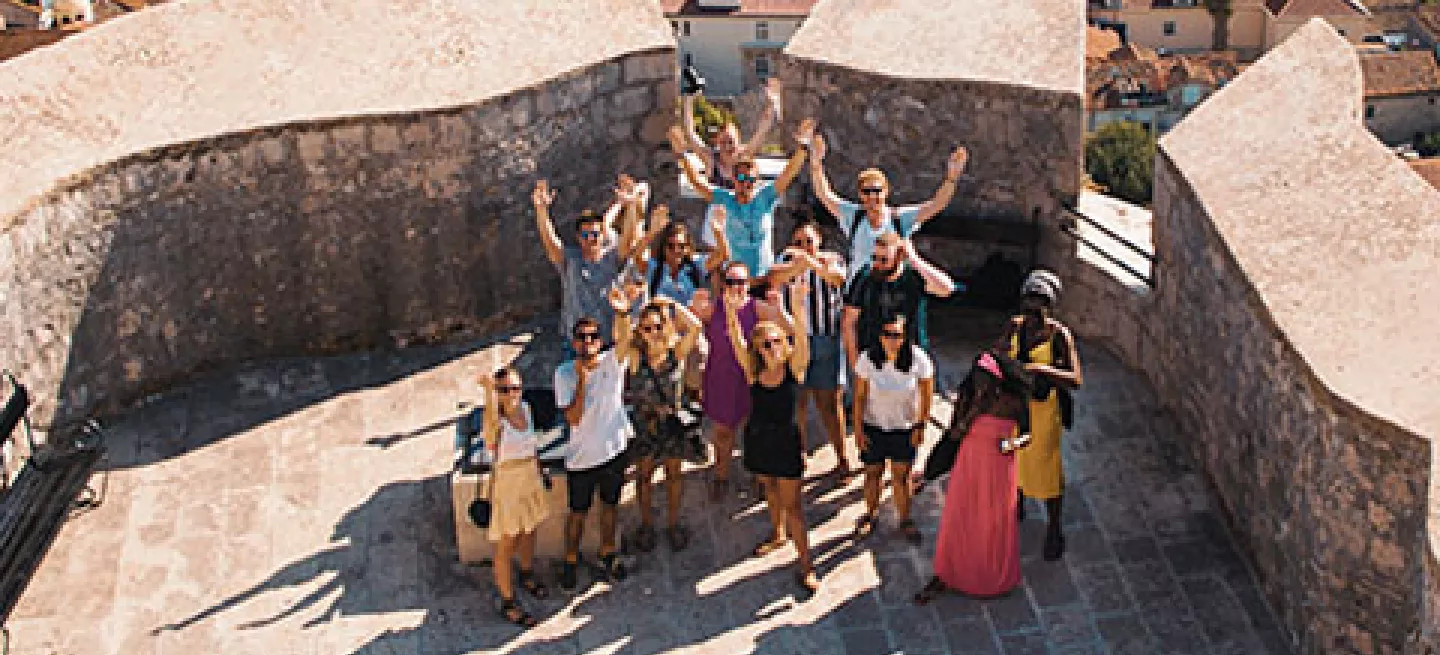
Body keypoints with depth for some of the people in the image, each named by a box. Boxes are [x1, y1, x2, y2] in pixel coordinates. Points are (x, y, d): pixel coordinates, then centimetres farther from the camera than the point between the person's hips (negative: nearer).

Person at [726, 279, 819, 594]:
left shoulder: (794, 369, -15)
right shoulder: (753, 372, -8)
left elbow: (801, 339, -31)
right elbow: (736, 341, -20)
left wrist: (798, 310, -48)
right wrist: (731, 310, -36)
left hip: (786, 442, -4)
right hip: (757, 439, 4)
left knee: (791, 503, 1)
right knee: (770, 490, 25)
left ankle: (805, 563, 10)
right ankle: (778, 534, 50)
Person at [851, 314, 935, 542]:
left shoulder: (919, 359, -20)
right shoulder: (867, 359, -18)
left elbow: (926, 395, -7)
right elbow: (859, 397, -8)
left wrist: (921, 426, -5)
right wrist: (858, 429, -6)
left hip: (906, 427, -1)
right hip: (873, 427, 1)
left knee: (901, 476, 5)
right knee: (873, 473, 14)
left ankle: (905, 520, 25)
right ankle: (870, 514, 37)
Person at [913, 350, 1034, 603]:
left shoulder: (1012, 404, -12)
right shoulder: (969, 399, -7)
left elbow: (1027, 433, -1)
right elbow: (956, 432, -12)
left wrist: (1014, 443, -23)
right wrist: (976, 405, -24)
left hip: (998, 469, -2)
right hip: (969, 465, 2)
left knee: (995, 524, 11)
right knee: (957, 520, 6)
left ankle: (996, 578, 35)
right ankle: (944, 575, 20)